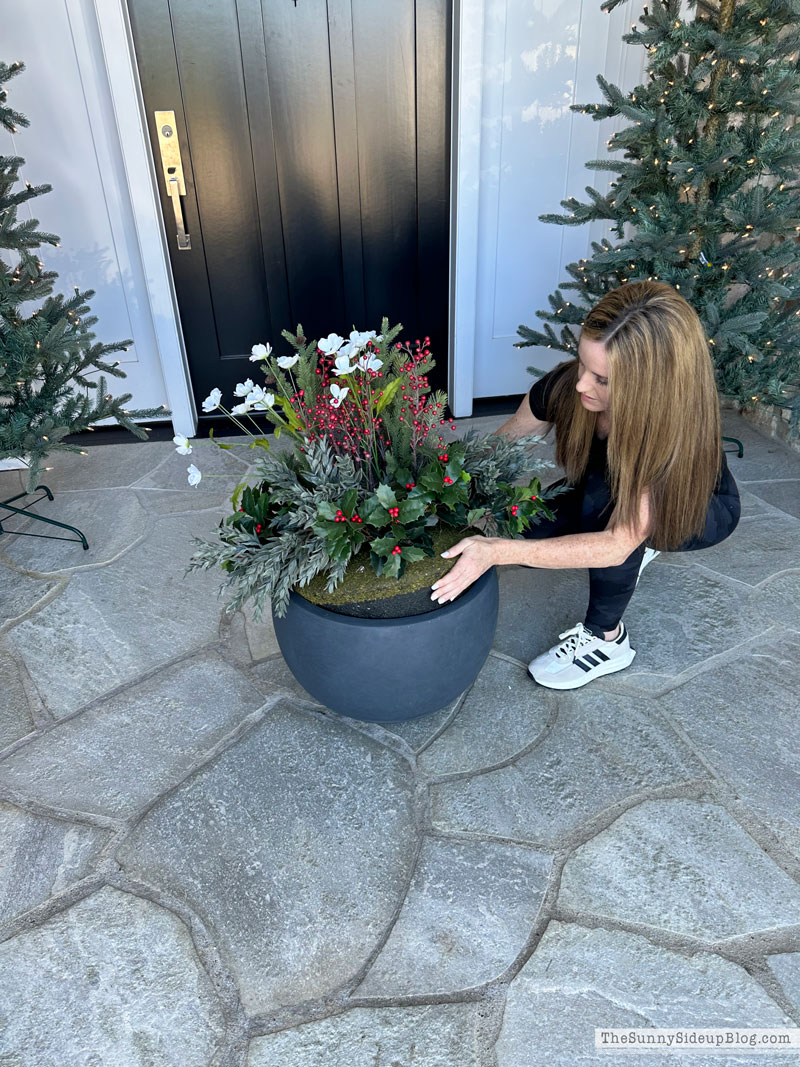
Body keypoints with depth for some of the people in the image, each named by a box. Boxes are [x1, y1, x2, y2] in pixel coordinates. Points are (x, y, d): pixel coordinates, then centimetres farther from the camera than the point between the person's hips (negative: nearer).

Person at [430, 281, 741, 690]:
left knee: (606, 495, -38)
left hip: (696, 509, -4)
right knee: (520, 532, -21)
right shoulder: (564, 386, -29)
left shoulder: (680, 426, -40)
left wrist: (498, 553, -54)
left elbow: (615, 544, -45)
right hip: (600, 500, 5)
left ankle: (605, 639, -16)